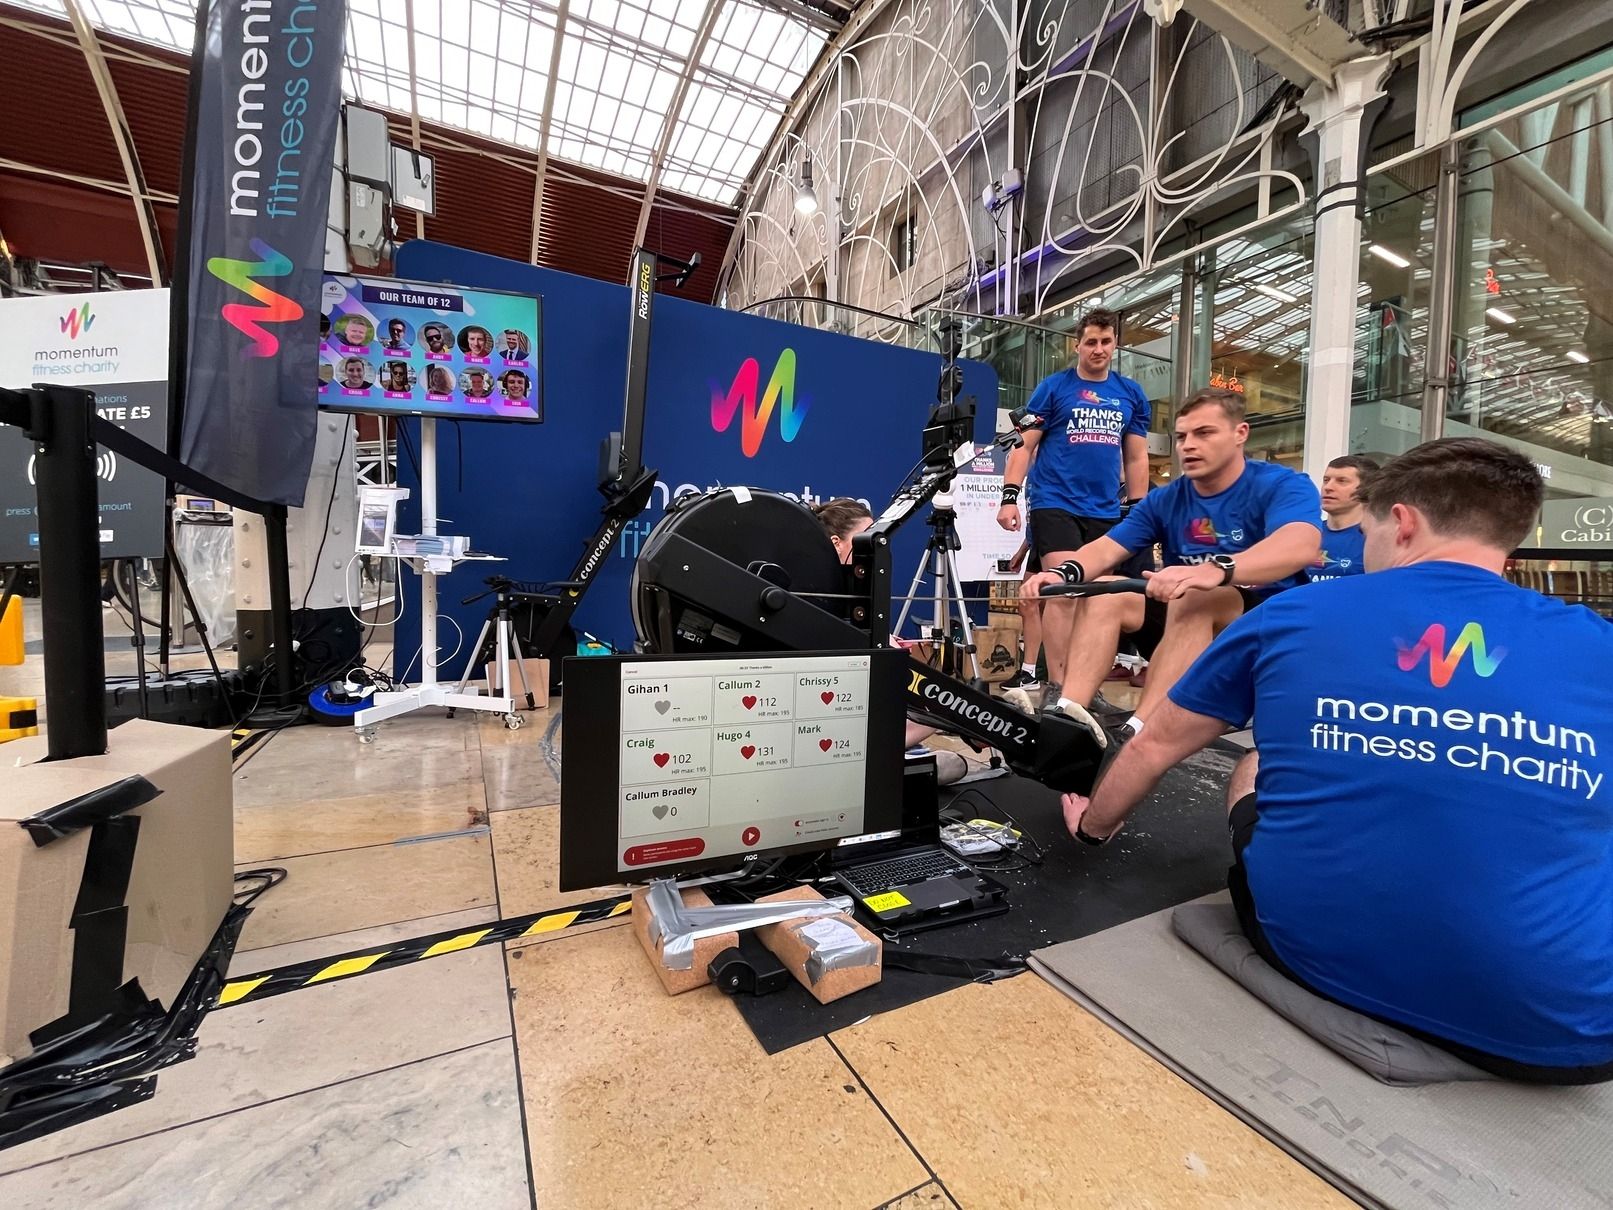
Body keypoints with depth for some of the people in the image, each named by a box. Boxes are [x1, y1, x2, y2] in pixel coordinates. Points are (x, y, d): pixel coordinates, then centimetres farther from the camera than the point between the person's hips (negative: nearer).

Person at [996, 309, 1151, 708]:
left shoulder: (1131, 394, 13)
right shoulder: (1053, 387, 3)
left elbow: (1136, 459, 16)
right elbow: (1024, 446, -1)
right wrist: (1009, 496, -12)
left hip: (1105, 512, 4)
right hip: (1054, 505, -4)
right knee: (1064, 591, -15)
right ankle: (1056, 687, -8)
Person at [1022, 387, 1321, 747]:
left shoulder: (1283, 486, -8)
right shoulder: (1165, 500, 5)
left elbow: (1301, 545, -30)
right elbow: (1107, 548, -6)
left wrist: (1217, 571, -50)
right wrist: (1067, 572, -30)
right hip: (1185, 621, 5)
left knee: (1195, 596, -35)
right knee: (1102, 595, -16)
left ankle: (1136, 734, -41)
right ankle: (1067, 716, -31)